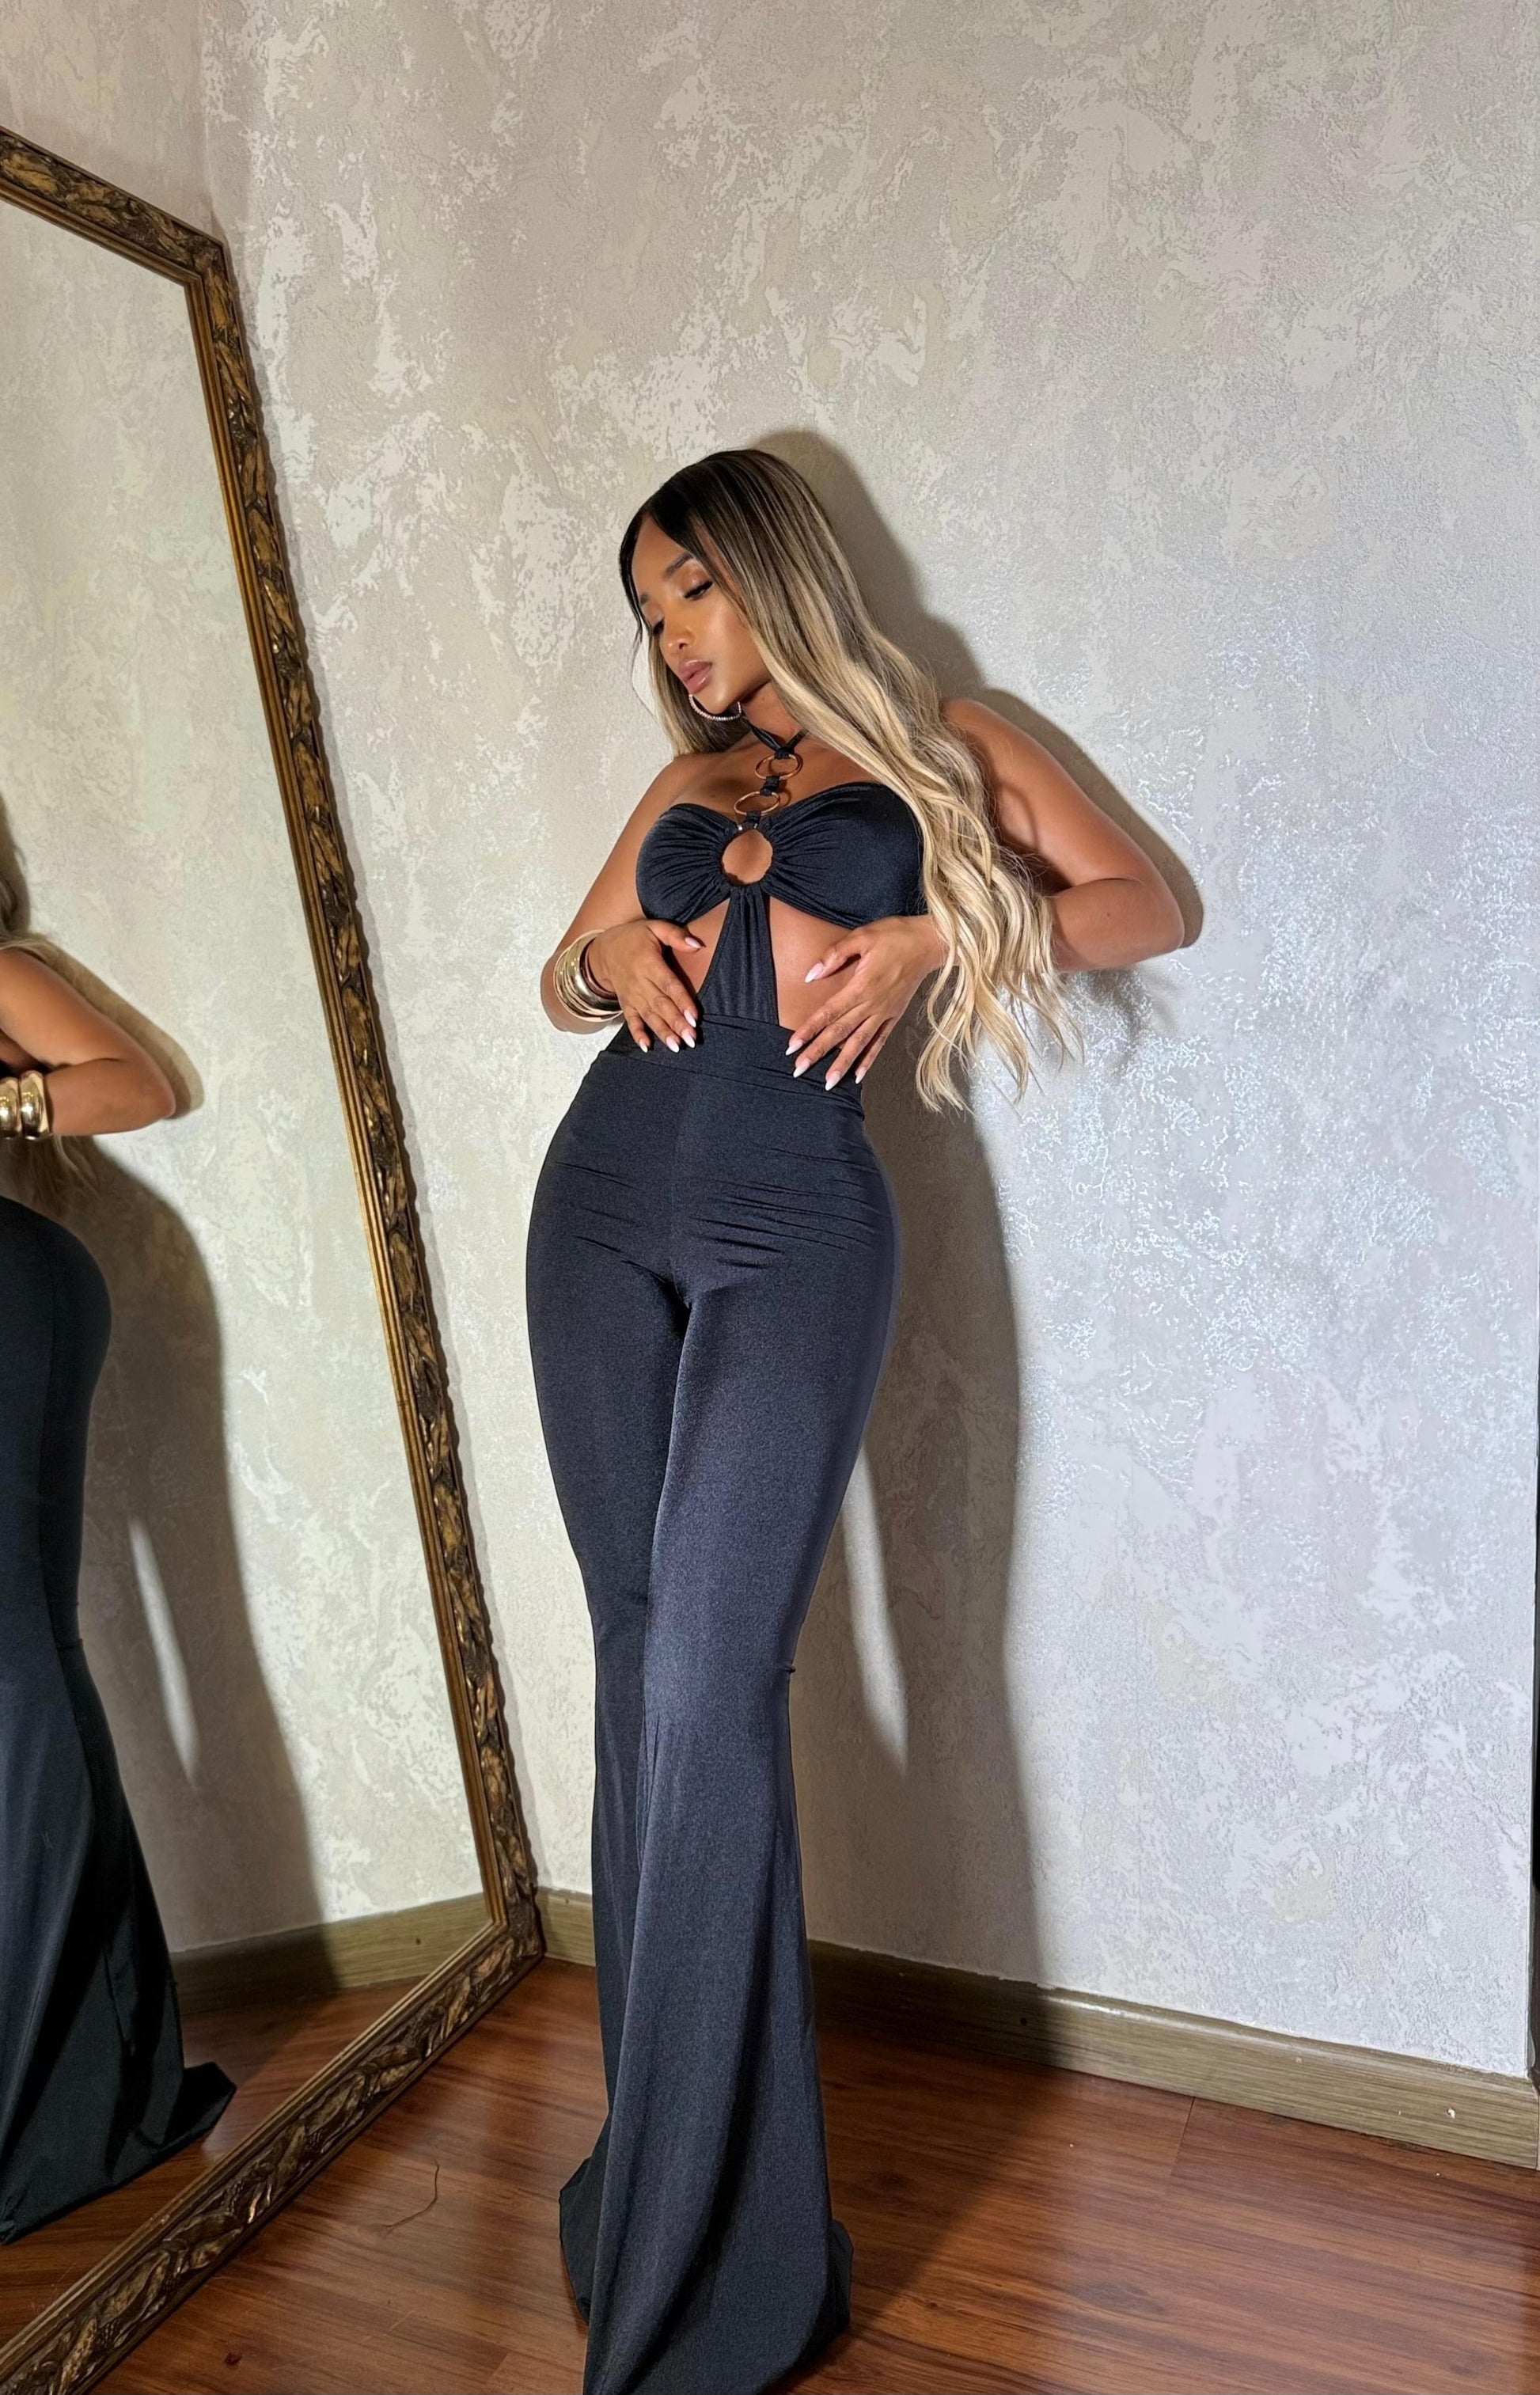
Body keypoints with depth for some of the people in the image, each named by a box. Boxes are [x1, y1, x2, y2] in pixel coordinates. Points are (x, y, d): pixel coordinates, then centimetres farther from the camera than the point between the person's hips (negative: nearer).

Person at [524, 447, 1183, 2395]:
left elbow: (1144, 903, 5)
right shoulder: (684, 785, 23)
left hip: (792, 1231, -5)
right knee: (644, 1668, 7)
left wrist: (926, 935, -8)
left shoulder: (938, 749, 11)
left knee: (705, 1687, -12)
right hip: (603, 1208, 5)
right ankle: (666, 2141, 22)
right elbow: (562, 974, 26)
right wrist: (607, 951, 3)